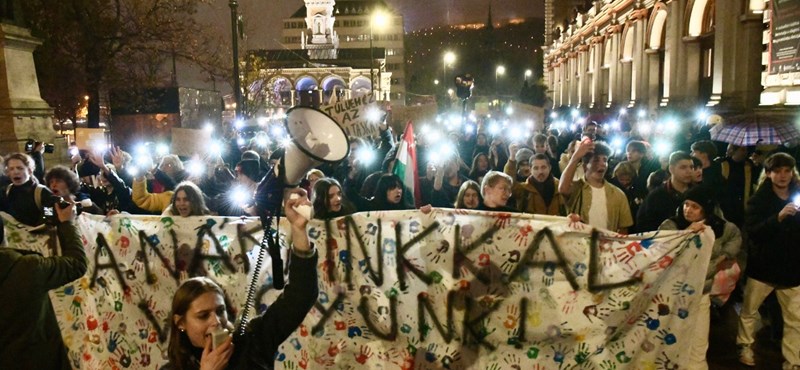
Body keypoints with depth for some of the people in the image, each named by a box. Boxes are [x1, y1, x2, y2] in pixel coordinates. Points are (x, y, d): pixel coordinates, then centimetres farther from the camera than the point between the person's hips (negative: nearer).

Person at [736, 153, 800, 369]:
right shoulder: (759, 200, -5)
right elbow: (751, 232, -16)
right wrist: (779, 217, -28)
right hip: (763, 267, -2)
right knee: (749, 311, 10)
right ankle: (745, 347, 30)